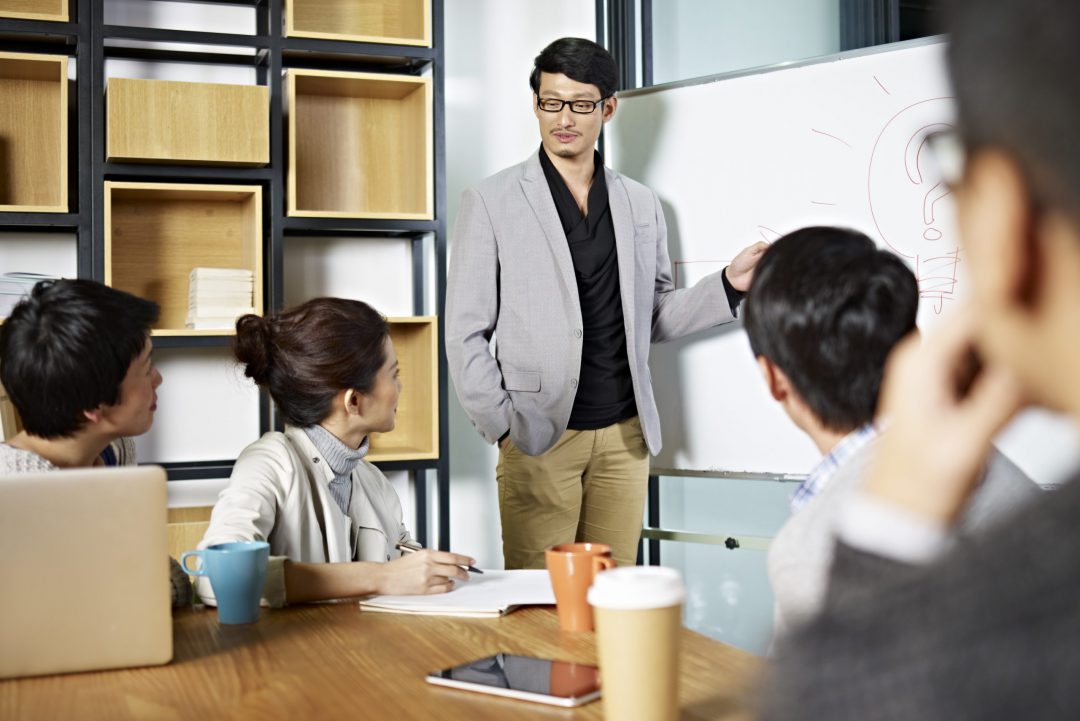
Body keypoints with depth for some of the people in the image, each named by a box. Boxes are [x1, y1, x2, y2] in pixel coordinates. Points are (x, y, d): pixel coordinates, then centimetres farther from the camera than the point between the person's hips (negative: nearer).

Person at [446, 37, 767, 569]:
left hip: (624, 436, 3)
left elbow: (655, 319, 15)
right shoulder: (491, 202, 0)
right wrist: (502, 426, -7)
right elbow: (465, 332, -1)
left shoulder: (642, 205, 11)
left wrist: (730, 284, 0)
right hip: (538, 440, -3)